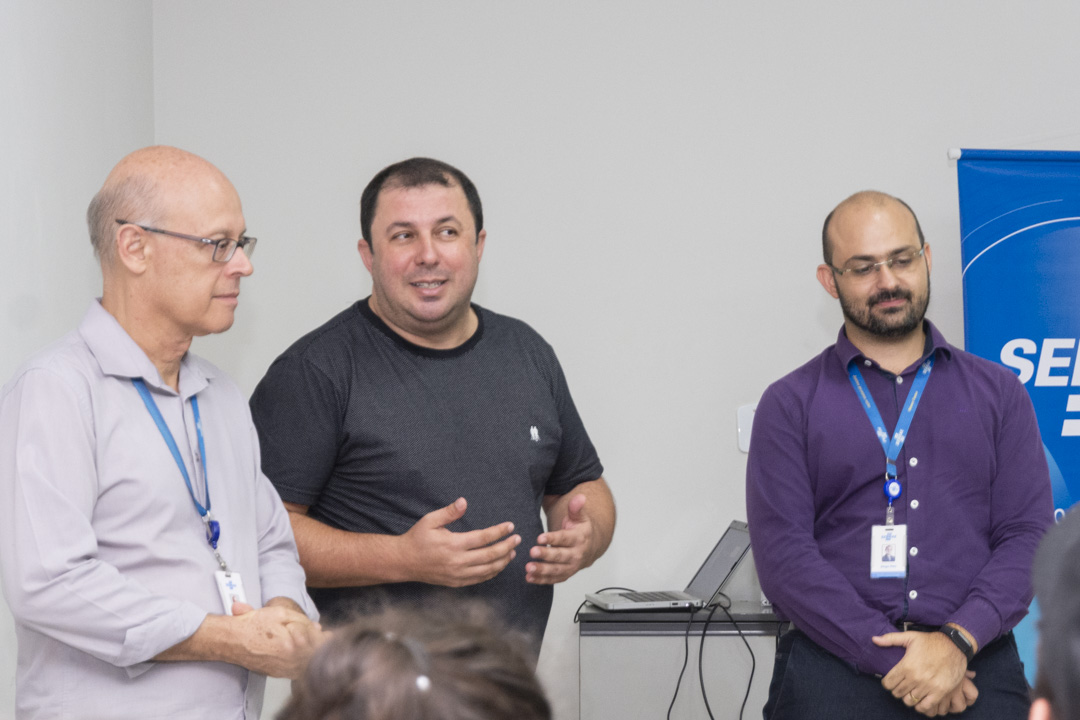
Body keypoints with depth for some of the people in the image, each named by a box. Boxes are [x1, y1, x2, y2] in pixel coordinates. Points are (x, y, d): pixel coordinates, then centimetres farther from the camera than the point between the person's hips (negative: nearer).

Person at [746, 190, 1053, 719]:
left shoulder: (997, 393, 16)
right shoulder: (790, 405, 11)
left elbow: (1028, 535, 7)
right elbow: (783, 556, 0)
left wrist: (957, 641, -10)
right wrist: (890, 657, -11)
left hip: (973, 656, 1)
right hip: (836, 664, -1)